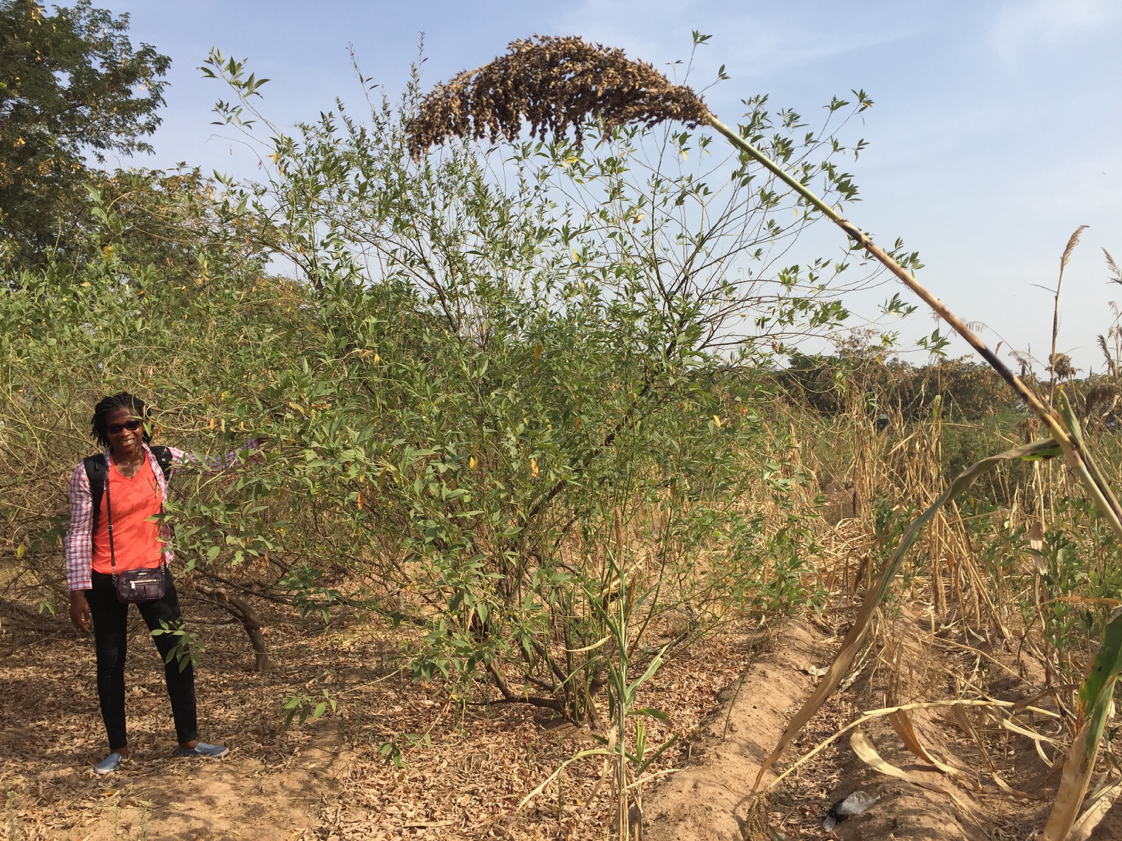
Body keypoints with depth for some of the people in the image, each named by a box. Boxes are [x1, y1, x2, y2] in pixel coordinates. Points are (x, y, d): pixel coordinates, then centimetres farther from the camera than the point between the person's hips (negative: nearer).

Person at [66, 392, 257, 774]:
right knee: (110, 663, 12)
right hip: (106, 581, -2)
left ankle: (188, 740, 22)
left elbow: (212, 467, 2)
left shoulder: (164, 460, -5)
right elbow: (78, 534, -9)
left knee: (178, 655, 6)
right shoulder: (89, 473, -13)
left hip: (154, 573, 2)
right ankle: (117, 747, 29)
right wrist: (78, 593, -9)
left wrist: (254, 444, -11)